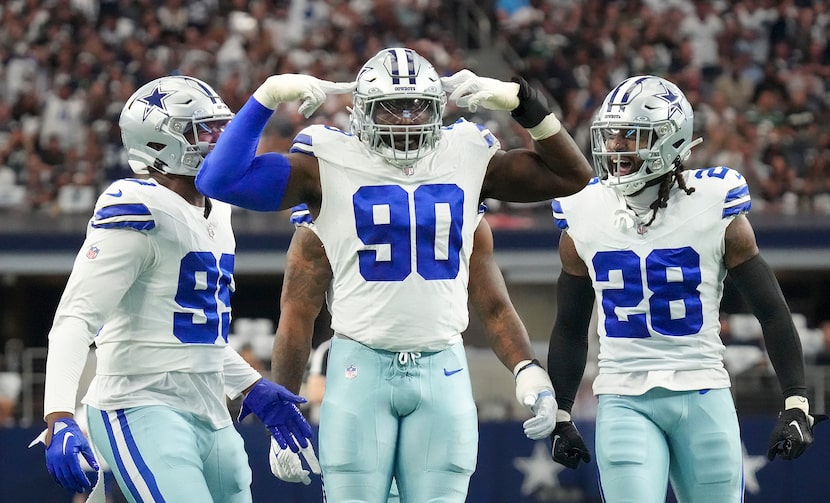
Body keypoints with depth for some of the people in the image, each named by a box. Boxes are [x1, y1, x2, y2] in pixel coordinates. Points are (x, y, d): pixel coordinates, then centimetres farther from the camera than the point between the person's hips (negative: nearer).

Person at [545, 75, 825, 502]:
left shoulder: (714, 210, -4)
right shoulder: (584, 219, 3)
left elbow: (771, 311, 2)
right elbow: (570, 327, 16)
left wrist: (796, 404, -3)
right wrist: (559, 415, 14)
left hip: (703, 397, -1)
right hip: (623, 400, 1)